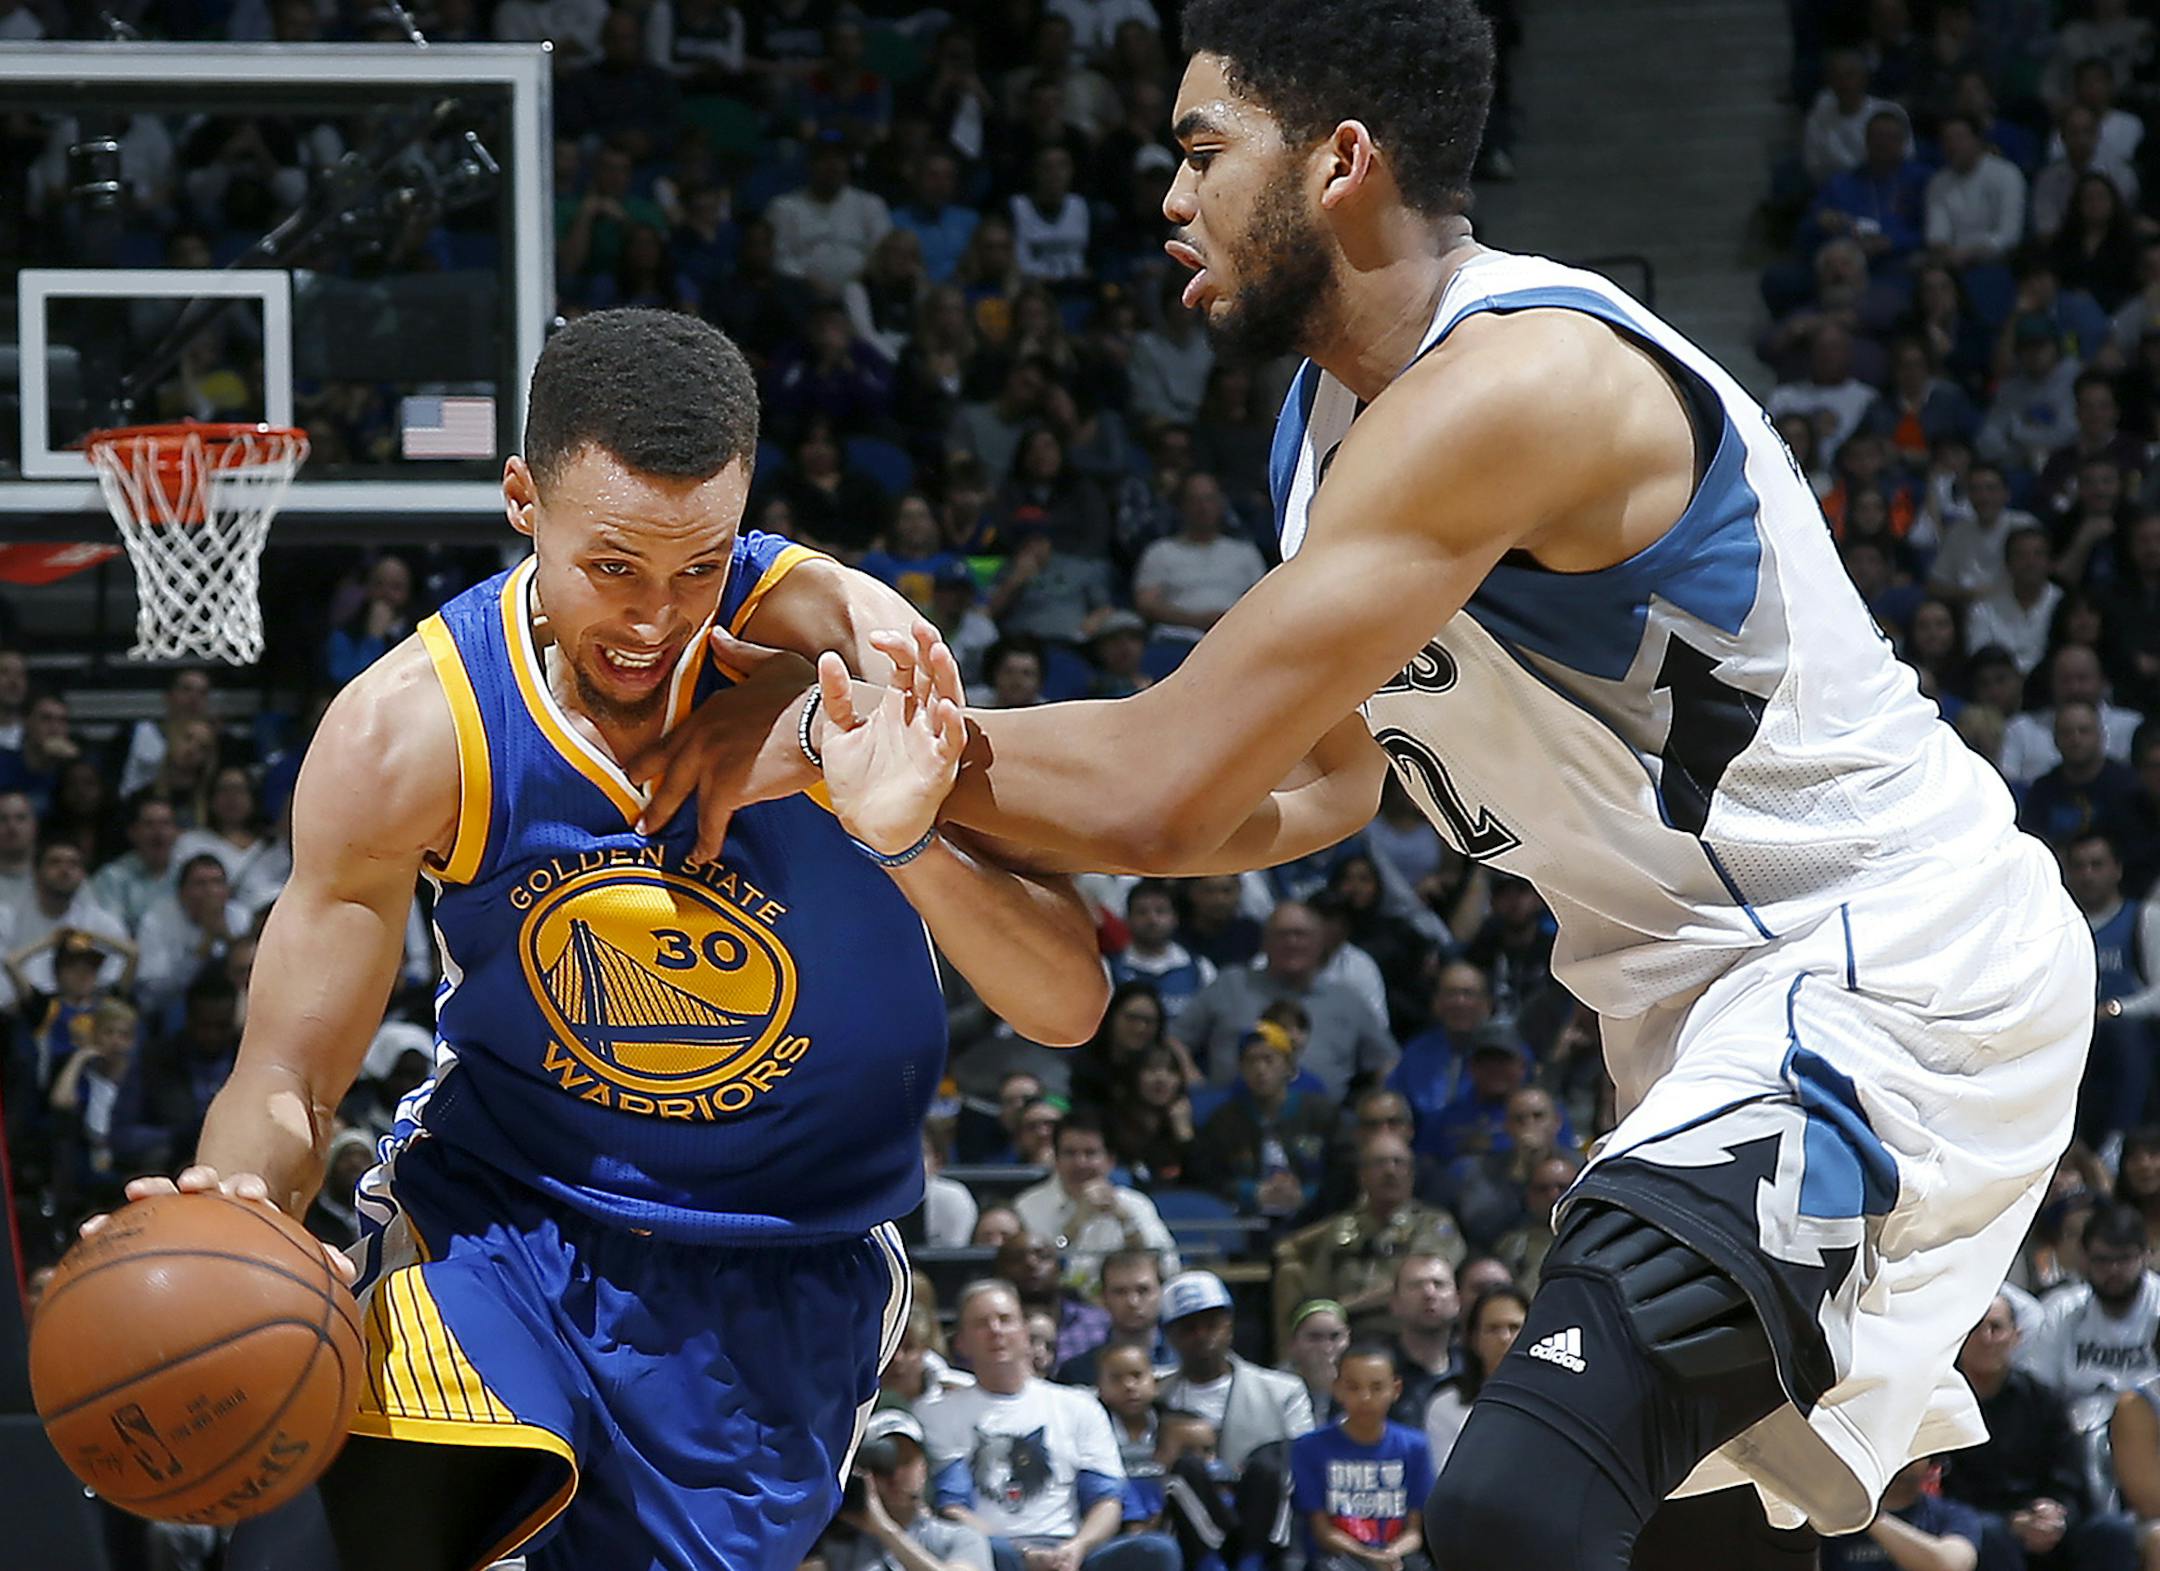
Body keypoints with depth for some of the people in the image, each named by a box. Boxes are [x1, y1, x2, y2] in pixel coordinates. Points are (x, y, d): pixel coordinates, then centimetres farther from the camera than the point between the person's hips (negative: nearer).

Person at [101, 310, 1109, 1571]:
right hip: (502, 1205, -1)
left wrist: (908, 846, -41)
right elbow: (289, 1086, -9)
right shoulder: (409, 733, -18)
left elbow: (1069, 1004, -20)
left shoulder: (833, 647, -21)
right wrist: (228, 1210, -34)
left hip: (786, 1266, 1)